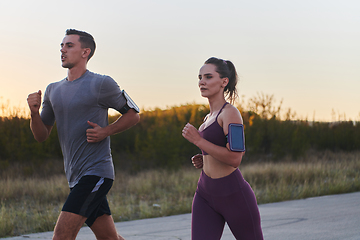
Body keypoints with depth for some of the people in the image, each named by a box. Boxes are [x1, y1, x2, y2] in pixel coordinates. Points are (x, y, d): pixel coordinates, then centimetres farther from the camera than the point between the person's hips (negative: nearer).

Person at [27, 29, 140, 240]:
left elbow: (133, 114, 5)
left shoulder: (102, 84, -5)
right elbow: (41, 135, 15)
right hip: (76, 176, 7)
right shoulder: (53, 90, 14)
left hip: (96, 173, -7)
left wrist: (106, 131, -11)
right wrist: (34, 112, -5)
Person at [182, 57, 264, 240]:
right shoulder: (209, 118, 14)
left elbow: (234, 159, -22)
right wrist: (202, 161, 9)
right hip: (205, 194, 7)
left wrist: (197, 140, -19)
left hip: (234, 195, -7)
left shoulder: (230, 113, -12)